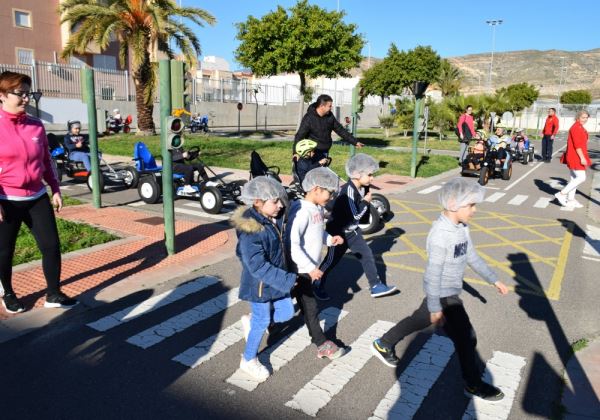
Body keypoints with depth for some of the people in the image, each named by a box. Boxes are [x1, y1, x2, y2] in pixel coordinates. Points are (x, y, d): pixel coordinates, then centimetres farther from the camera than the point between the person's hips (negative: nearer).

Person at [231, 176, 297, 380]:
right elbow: (258, 267, -31)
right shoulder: (250, 232, -30)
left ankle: (251, 321, 40)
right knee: (262, 322, 8)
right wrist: (288, 280, -31)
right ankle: (249, 361, 32)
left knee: (286, 313, 16)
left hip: (277, 280, 8)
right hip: (260, 285, -8)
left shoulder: (274, 220, -4)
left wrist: (286, 277, 19)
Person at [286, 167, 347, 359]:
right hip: (300, 269, -9)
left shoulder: (318, 208, 3)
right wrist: (310, 268, -29)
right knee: (309, 306, 3)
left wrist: (330, 239, -1)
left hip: (310, 266, 9)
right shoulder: (301, 211, -25)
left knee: (306, 302, 23)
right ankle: (322, 344, 15)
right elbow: (292, 243, -30)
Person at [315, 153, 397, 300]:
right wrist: (366, 202, -17)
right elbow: (354, 216, -26)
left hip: (352, 230, 8)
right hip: (338, 232, -8)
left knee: (367, 255, 6)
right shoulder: (349, 190, -29)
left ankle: (376, 286, 16)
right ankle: (317, 286, 27)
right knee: (332, 260, 6)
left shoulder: (361, 188, -2)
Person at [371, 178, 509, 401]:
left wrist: (494, 279, 16)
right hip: (443, 295, -9)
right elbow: (433, 274, -25)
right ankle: (474, 385, 25)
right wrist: (435, 308, -21)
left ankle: (383, 345, 40)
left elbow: (472, 257, 13)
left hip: (449, 291, 9)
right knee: (466, 338, 3)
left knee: (420, 320, 23)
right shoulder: (440, 235, -29)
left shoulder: (461, 227, 0)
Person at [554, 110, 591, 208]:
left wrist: (582, 157, 23)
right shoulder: (576, 128, -16)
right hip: (575, 157, -11)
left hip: (575, 157, 11)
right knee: (581, 178, -11)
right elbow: (577, 144, -22)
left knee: (574, 178, 12)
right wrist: (582, 158, -23)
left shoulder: (580, 127, 16)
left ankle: (570, 200, 18)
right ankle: (562, 194, -8)